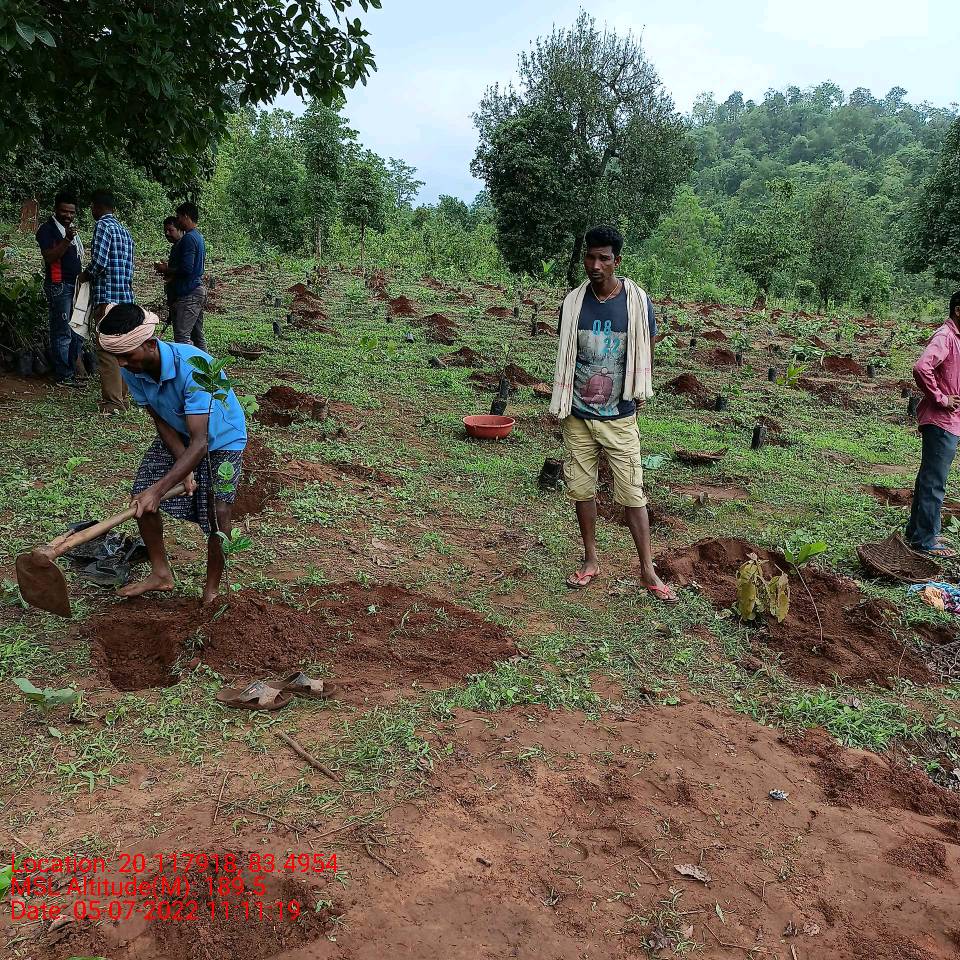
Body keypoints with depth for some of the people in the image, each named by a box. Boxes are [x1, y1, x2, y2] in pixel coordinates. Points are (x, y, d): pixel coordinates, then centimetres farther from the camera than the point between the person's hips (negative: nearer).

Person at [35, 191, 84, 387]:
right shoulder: (47, 229, -6)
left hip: (75, 285, 9)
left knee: (77, 332, 9)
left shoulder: (71, 229, 20)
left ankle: (73, 371, 16)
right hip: (59, 286, -9)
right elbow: (49, 257, -19)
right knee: (63, 332, -8)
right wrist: (66, 240, -28)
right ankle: (63, 376, -5)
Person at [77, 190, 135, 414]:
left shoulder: (103, 226, -7)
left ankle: (113, 402, -6)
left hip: (106, 297, -9)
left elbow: (99, 262, -18)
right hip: (126, 297, 9)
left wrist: (85, 276, 1)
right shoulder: (124, 230, 19)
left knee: (107, 350, -6)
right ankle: (122, 397, 18)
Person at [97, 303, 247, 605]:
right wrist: (184, 468, -19)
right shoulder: (132, 370, -20)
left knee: (217, 517, -13)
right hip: (177, 434, 6)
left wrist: (159, 490, -45)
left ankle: (211, 591, 8)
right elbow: (160, 420, -8)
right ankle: (161, 573, 16)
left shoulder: (192, 367, -40)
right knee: (140, 497, -2)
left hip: (221, 438, -6)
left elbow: (199, 443, -42)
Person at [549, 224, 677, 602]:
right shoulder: (573, 302, -2)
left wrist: (636, 394, 4)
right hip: (578, 416, 2)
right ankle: (591, 561, 26)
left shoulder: (638, 302, -7)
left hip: (619, 418, -2)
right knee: (581, 489, 10)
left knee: (632, 494, 1)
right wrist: (562, 403, 8)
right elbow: (565, 355, 8)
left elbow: (645, 355, 4)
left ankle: (648, 571, 12)